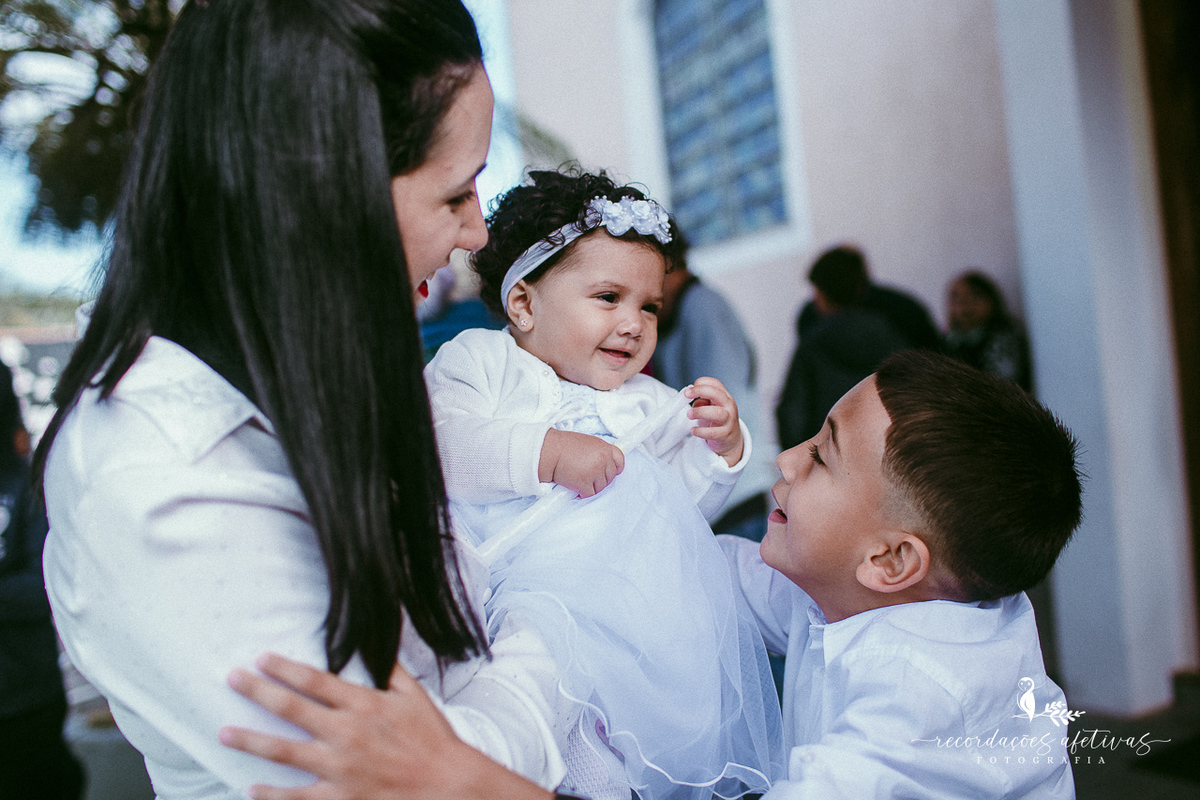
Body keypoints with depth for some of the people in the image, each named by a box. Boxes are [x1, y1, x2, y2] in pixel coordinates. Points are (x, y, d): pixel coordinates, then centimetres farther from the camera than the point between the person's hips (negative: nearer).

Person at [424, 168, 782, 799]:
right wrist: (549, 453, -19)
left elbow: (687, 499, 17)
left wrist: (719, 448, -1)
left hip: (624, 599, 4)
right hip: (514, 594, -3)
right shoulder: (477, 358, 4)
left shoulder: (647, 403, 18)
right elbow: (444, 443, -14)